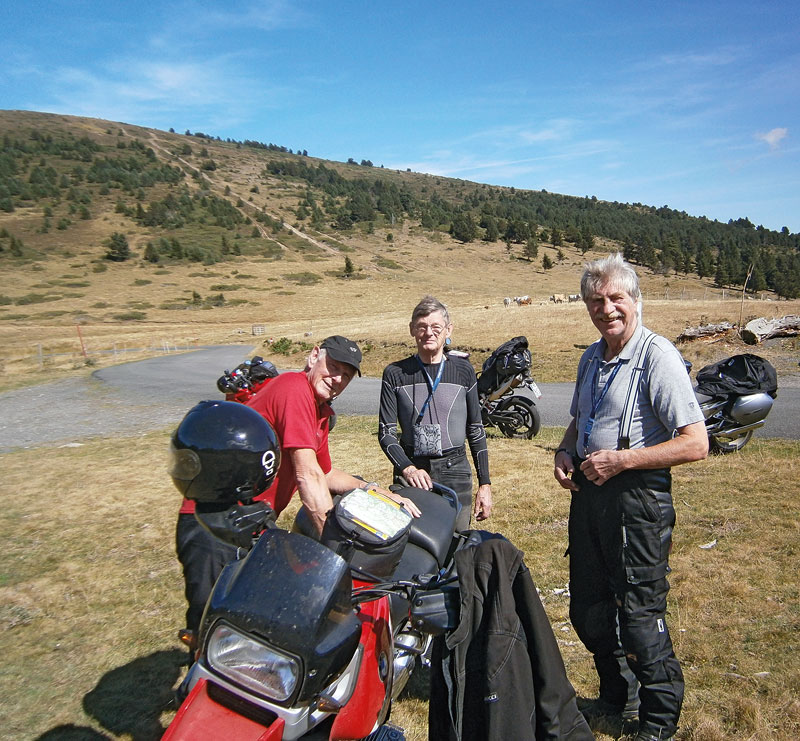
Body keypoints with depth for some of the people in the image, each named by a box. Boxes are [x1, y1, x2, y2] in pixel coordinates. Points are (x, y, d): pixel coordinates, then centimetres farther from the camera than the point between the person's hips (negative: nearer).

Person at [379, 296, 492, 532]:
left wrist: (484, 485, 6)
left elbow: (476, 430, 8)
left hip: (455, 471, 1)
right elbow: (386, 432, -2)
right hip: (411, 472, -1)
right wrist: (407, 468, -18)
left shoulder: (463, 370, 4)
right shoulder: (395, 374, 1)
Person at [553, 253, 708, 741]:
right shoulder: (592, 358, 11)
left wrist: (622, 459, -21)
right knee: (587, 609, 18)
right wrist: (565, 451, 4)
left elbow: (696, 444, -20)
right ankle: (619, 695, 42)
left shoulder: (657, 355, -14)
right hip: (588, 492, 8)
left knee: (640, 614, 3)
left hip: (637, 497, -8)